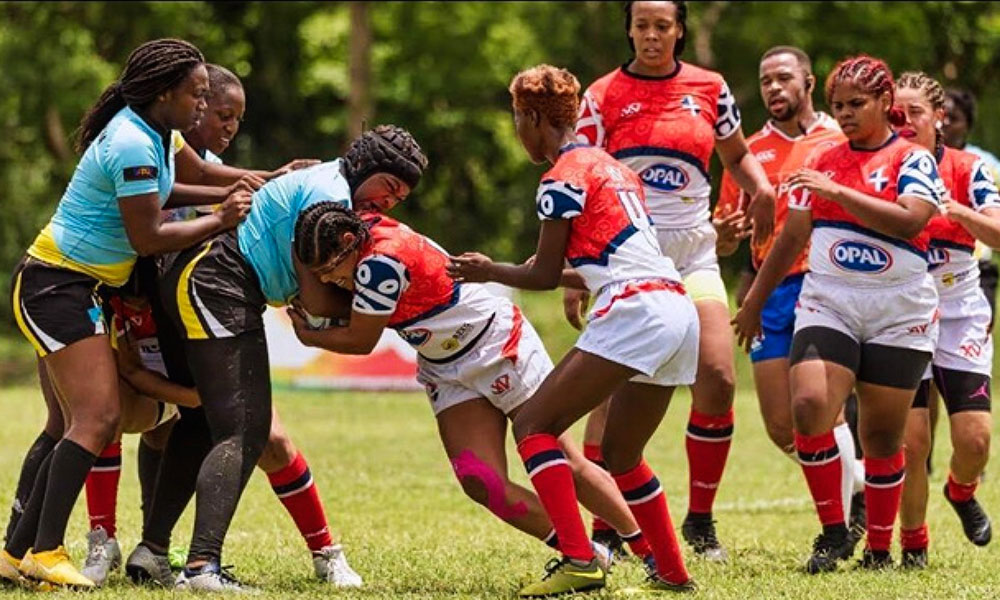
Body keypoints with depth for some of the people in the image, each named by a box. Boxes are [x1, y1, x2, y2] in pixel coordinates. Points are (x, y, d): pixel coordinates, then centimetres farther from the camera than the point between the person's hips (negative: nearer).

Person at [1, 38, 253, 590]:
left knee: (84, 426, 10)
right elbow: (148, 237, -19)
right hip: (57, 287, -10)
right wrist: (219, 220, -10)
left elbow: (197, 175, 24)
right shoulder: (133, 146, -21)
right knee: (97, 418, -18)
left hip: (74, 289, 10)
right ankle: (45, 552, -21)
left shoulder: (155, 133, 8)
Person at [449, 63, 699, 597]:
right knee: (620, 456, 22)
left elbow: (543, 275, -1)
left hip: (634, 314, -9)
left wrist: (488, 272, 14)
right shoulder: (612, 167, 23)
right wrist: (566, 277, 34)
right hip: (679, 312, 9)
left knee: (532, 425, -6)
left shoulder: (564, 176, -3)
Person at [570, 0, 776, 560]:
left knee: (719, 379, -8)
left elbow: (737, 155, 21)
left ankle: (701, 519, 7)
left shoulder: (710, 89, 6)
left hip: (693, 254, 2)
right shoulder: (603, 96, -1)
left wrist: (760, 188, -2)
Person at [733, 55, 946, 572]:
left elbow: (909, 221, -21)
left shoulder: (913, 160, -2)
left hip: (899, 317, -3)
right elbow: (791, 238, 21)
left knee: (882, 437, 2)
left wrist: (838, 192, -24)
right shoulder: (823, 163, 12)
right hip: (827, 308, 3)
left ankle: (879, 547, 18)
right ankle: (833, 531, -8)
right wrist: (754, 300, 24)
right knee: (809, 404, -20)